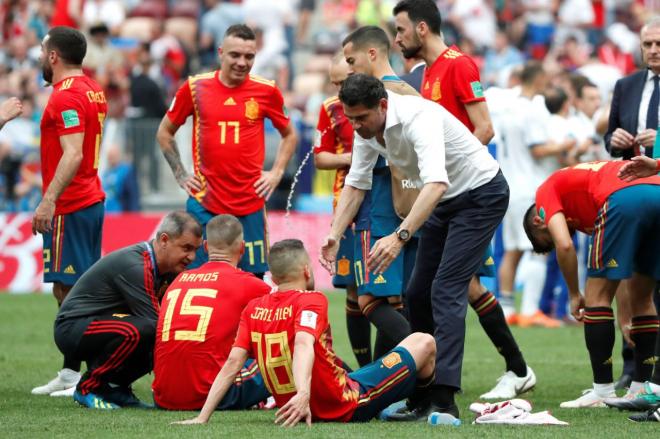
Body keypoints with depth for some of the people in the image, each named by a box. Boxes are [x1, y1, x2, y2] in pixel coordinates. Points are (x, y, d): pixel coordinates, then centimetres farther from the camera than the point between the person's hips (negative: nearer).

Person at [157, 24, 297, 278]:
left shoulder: (266, 91, 2)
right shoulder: (195, 88, 1)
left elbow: (289, 135, 18)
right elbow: (165, 133, 14)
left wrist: (276, 173, 7)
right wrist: (180, 175, 7)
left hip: (250, 206, 0)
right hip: (204, 205, 0)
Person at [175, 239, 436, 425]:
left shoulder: (253, 310, -2)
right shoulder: (311, 301, -17)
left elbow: (232, 364, -9)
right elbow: (303, 344, -35)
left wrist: (203, 418, -11)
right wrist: (304, 395, -51)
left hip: (309, 411, 6)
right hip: (347, 407, -6)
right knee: (423, 343, 9)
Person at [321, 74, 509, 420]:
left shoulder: (417, 118, -34)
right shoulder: (366, 129, -7)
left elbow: (436, 183, -46)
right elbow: (355, 184, 3)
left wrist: (400, 237, -55)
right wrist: (334, 234, -11)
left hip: (481, 193, -9)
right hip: (445, 200, 9)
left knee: (446, 290, -19)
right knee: (418, 293, 6)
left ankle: (443, 400, -26)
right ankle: (422, 394, 13)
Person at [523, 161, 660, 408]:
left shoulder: (547, 192, 22)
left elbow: (564, 245, 1)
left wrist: (574, 295, 13)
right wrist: (625, 319, 39)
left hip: (625, 199, -7)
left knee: (597, 295, 7)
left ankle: (603, 390, 8)